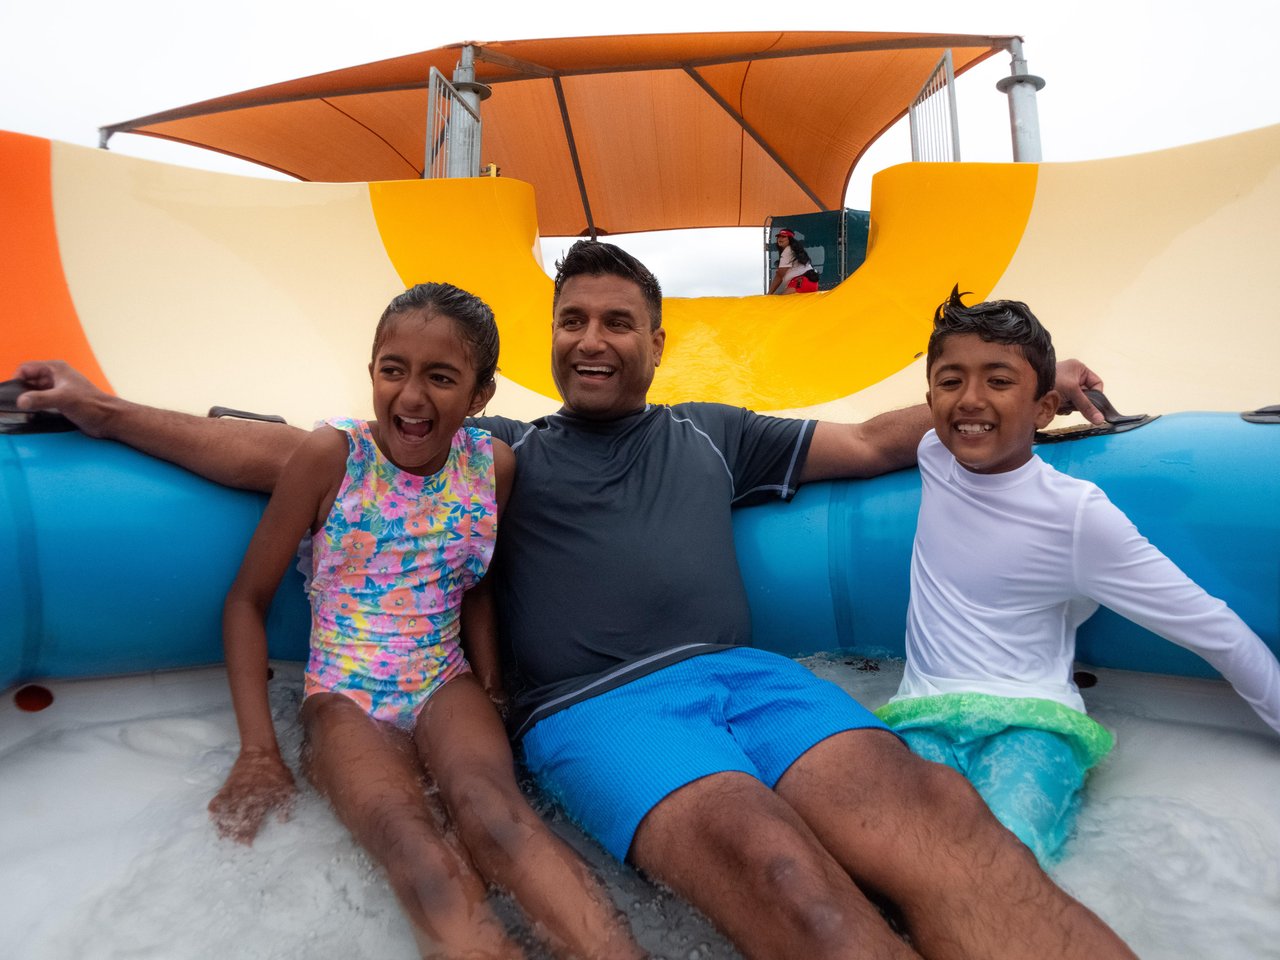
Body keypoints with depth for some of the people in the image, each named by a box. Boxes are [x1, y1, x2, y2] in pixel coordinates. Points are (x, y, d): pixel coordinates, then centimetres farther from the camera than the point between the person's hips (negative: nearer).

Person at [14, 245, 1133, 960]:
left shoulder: (710, 433, 24)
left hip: (743, 675, 3)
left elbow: (874, 443, 27)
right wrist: (107, 411, 14)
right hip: (598, 706, -2)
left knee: (927, 806, -26)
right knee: (770, 858, -32)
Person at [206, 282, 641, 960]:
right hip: (345, 699, -1)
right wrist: (258, 751, -8)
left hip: (445, 687, 1)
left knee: (492, 809, -31)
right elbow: (248, 599, -3)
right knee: (412, 845, -32)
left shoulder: (492, 465, -2)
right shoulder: (331, 455, -10)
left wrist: (490, 697, 6)